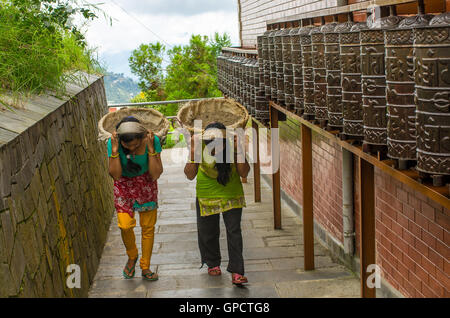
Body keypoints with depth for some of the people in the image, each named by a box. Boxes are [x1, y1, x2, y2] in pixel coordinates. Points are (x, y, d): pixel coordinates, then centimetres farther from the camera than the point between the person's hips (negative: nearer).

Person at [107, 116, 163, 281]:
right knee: (125, 225, -14)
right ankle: (132, 256, 18)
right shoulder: (113, 143, -22)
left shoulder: (152, 140, -23)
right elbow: (115, 175, -21)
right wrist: (115, 150, -32)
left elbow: (156, 174, -22)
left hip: (146, 184, 1)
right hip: (124, 185, 0)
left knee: (148, 227, 4)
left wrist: (151, 149, -33)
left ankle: (145, 267, 23)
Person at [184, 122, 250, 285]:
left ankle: (236, 272, 1)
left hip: (232, 194, -1)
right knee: (207, 231, 12)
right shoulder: (200, 146, -22)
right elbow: (190, 175, -22)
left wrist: (239, 152, -33)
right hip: (207, 194, 1)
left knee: (234, 231, -5)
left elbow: (244, 173, -19)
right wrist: (193, 154, -37)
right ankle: (212, 263, 37)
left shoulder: (232, 144, -22)